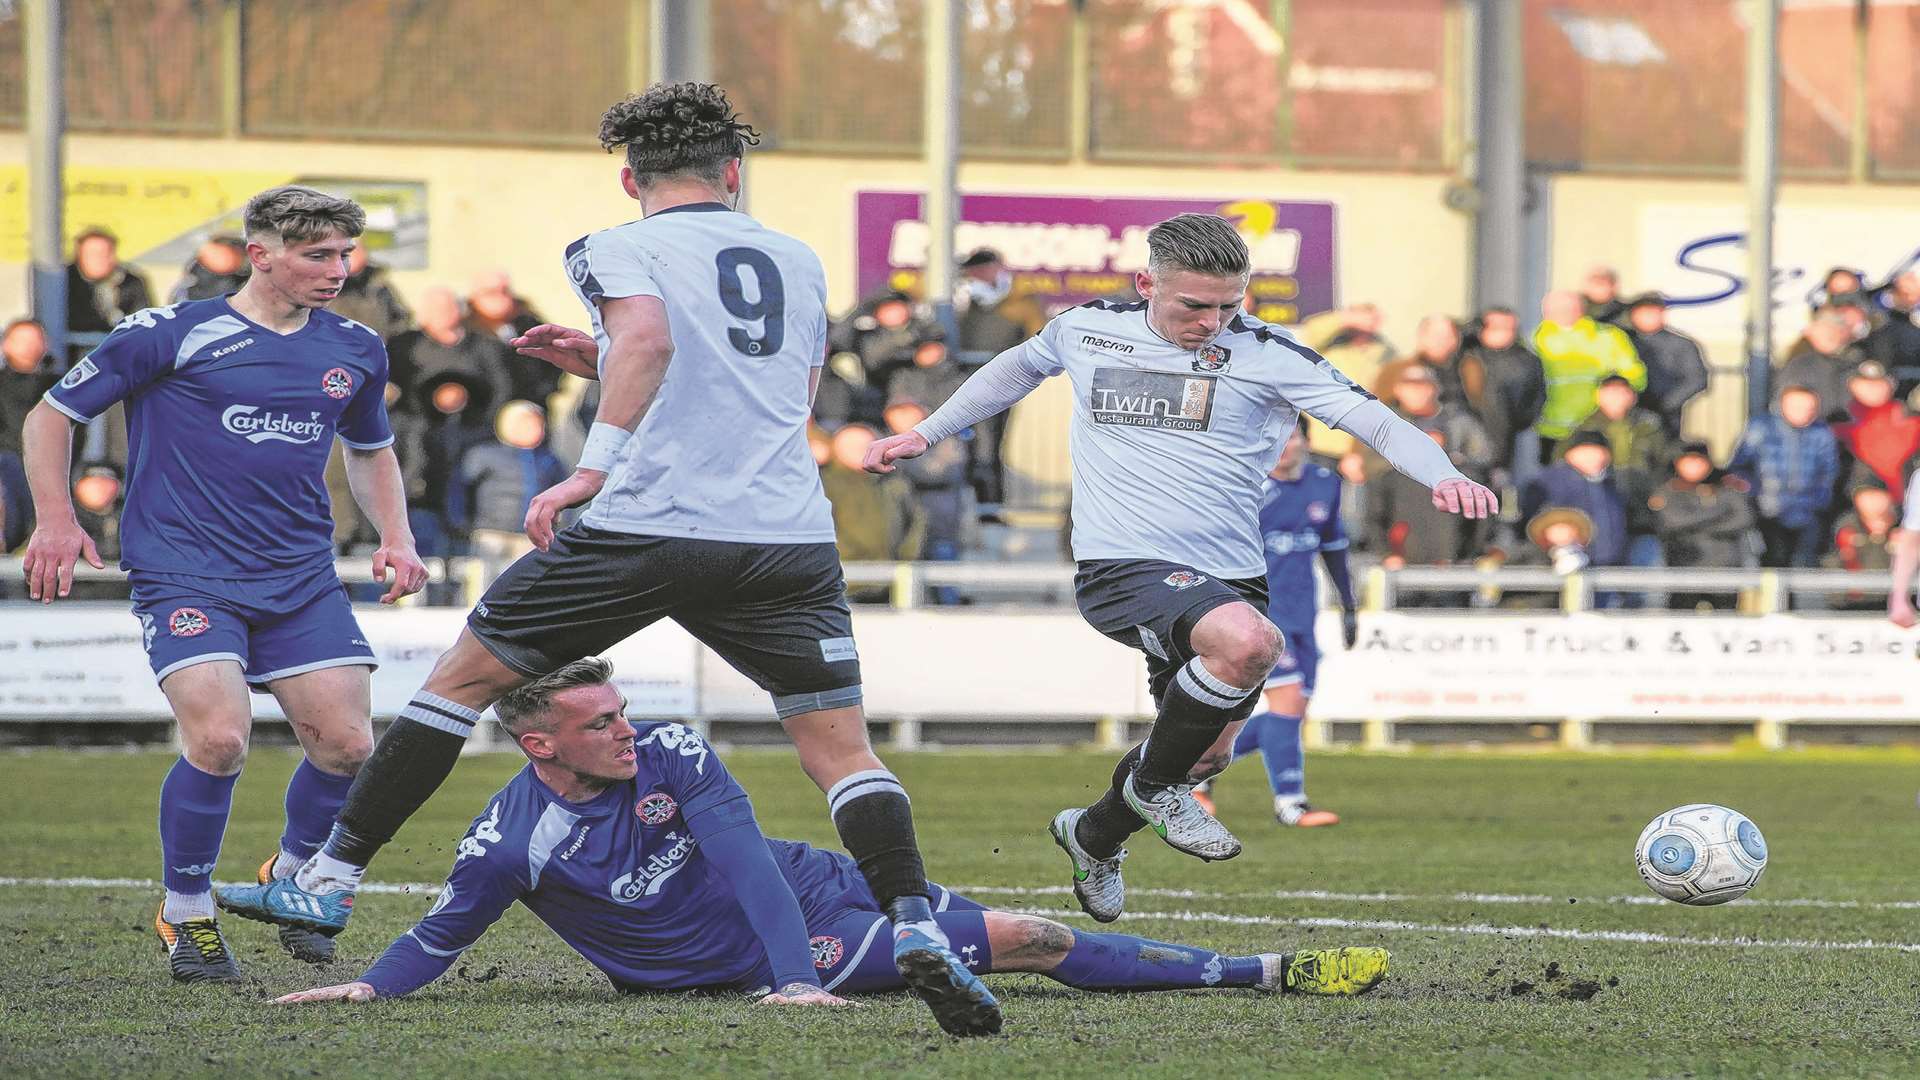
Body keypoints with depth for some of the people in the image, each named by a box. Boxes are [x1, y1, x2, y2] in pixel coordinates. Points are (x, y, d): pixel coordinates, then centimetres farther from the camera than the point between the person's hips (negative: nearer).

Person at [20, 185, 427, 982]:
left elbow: (370, 451, 30)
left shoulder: (354, 351, 11)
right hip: (184, 577, -5)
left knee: (346, 743, -7)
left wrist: (395, 537, 14)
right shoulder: (170, 335, -5)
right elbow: (53, 414, 4)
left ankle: (294, 877, 24)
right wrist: (55, 519, -7)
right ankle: (185, 915, -1)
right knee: (219, 735, -23)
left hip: (302, 579, 5)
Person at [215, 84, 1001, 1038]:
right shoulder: (799, 263, 21)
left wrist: (591, 467, -21)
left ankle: (328, 881, 14)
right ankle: (917, 931, -19)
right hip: (789, 537, 3)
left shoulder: (619, 250, 4)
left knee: (466, 675, 12)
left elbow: (647, 336, -18)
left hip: (647, 525, -3)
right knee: (841, 747, 4)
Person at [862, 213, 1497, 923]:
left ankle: (1093, 837, 40)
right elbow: (1020, 368, 27)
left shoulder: (1268, 354, -1)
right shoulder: (1088, 329, 4)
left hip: (1230, 580, 3)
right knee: (1246, 641, -32)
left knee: (1204, 750, 7)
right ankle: (1155, 783, -7)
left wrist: (1442, 477, -27)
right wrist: (926, 434, 31)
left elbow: (1374, 419, -8)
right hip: (1122, 566, -3)